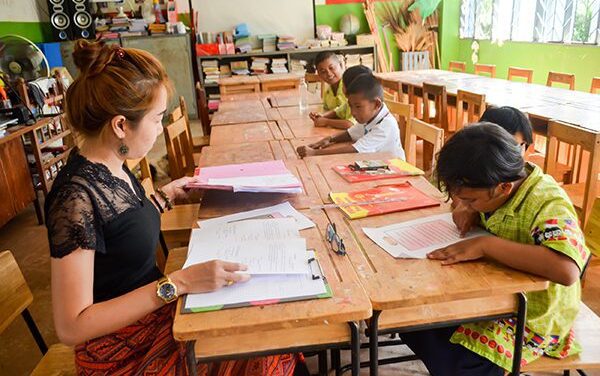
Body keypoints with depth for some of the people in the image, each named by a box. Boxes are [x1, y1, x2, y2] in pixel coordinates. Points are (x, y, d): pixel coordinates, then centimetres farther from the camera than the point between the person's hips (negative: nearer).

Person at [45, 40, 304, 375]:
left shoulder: (111, 168, -1)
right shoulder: (76, 195, -25)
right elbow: (71, 327, -25)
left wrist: (165, 195, 10)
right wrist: (178, 282, -30)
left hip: (153, 308, 7)